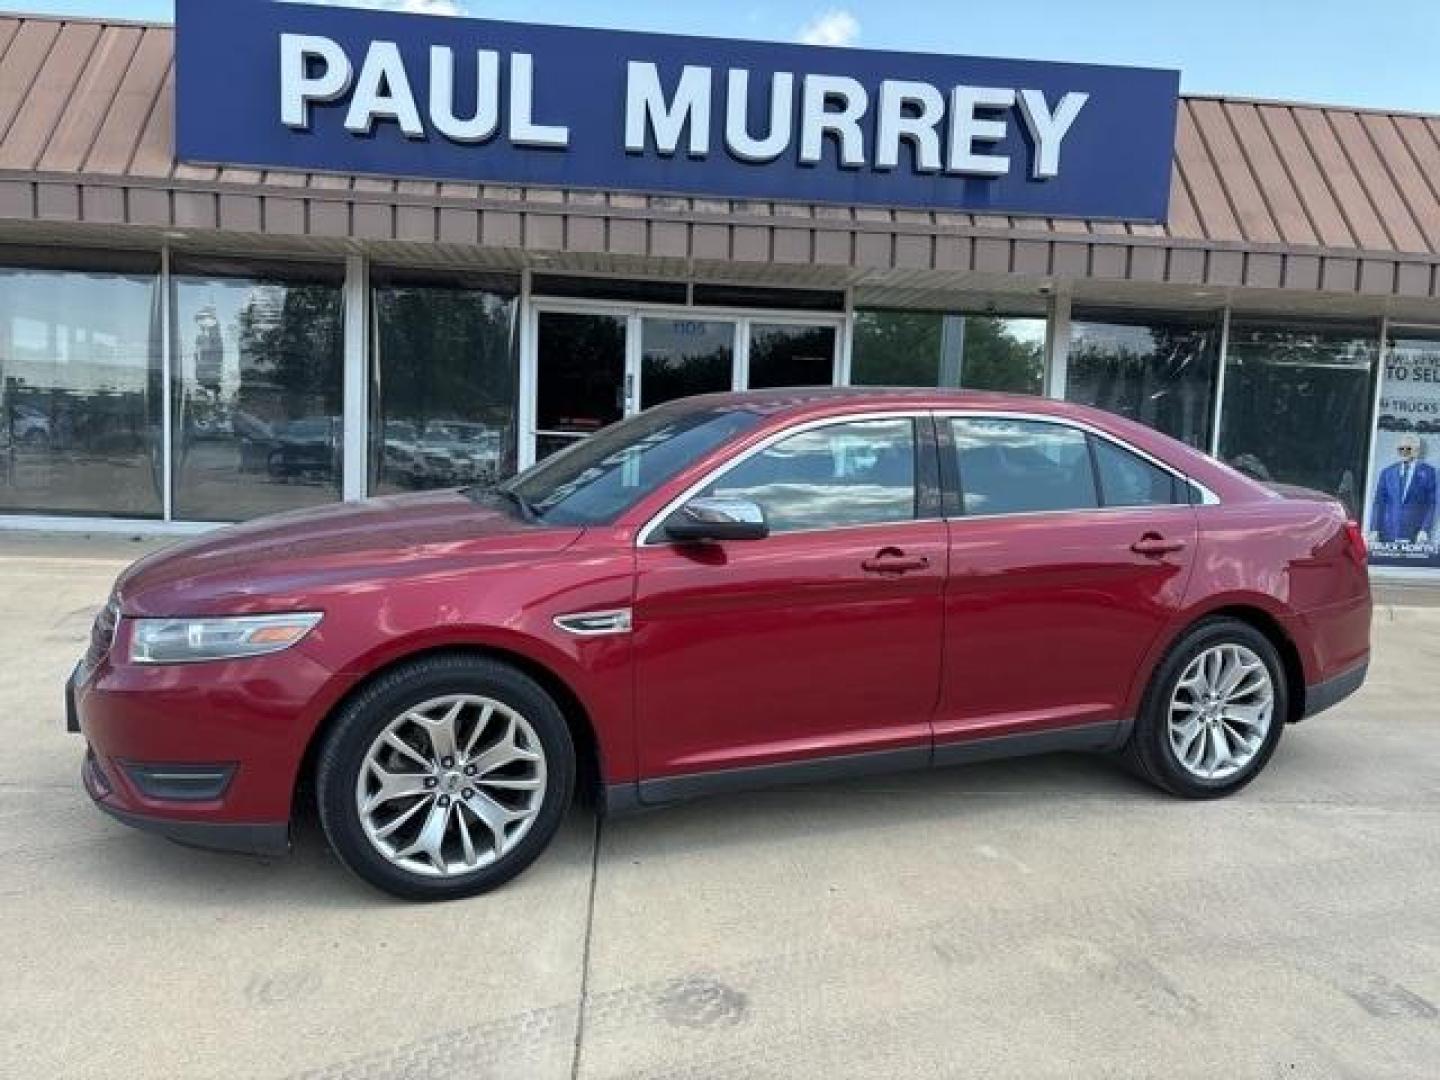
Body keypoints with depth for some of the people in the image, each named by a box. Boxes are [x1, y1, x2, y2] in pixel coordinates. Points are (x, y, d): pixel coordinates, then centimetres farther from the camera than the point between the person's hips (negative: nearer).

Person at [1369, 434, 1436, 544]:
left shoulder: (1428, 472, 5)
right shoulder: (1387, 472, 12)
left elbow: (1431, 504, 0)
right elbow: (1379, 502, 9)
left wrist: (1425, 530, -10)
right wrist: (1374, 530, 0)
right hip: (1389, 534, 2)